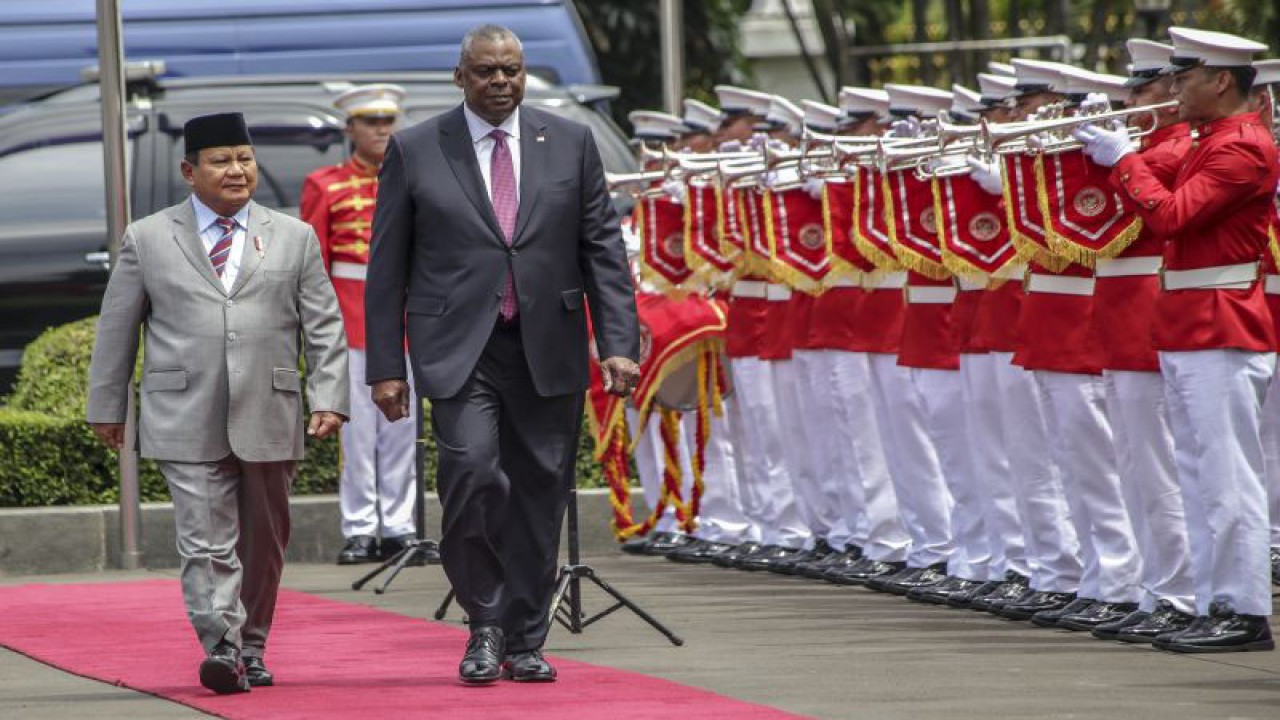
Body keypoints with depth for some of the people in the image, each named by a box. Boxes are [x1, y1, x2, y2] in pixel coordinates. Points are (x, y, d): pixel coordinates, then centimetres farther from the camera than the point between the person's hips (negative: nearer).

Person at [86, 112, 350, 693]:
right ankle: (221, 648, -19)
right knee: (206, 543, -12)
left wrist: (328, 399, -3)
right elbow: (115, 329, 12)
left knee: (263, 542, 10)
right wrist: (107, 406, 11)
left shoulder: (294, 238, 11)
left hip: (269, 421, 2)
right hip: (186, 423, -2)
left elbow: (324, 328, 8)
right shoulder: (148, 240, 7)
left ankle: (251, 648, 23)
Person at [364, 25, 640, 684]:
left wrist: (618, 345, -2)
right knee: (472, 469, -19)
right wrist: (385, 367, -1)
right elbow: (387, 268, 4)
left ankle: (523, 642, 16)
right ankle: (486, 622, -2)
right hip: (458, 351, -2)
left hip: (548, 351, 2)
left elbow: (604, 250, 8)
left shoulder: (571, 144, 8)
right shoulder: (414, 152, 3)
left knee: (538, 493, 4)